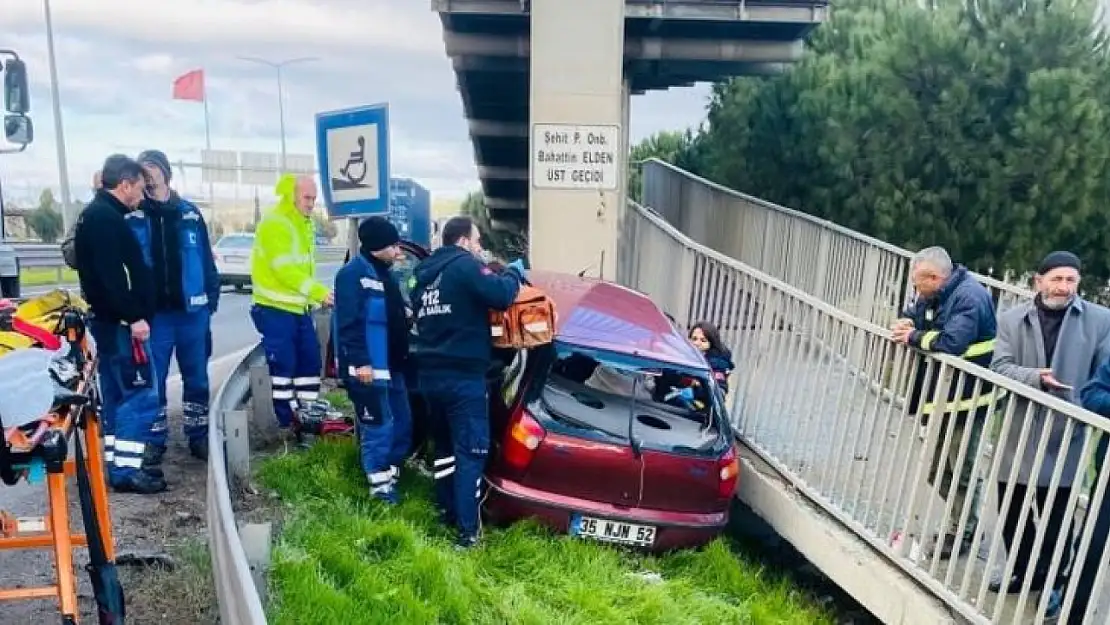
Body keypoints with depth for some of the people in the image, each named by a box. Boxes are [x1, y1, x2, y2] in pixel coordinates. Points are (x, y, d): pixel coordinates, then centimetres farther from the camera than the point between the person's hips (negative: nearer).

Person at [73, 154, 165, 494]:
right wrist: (133, 317, -24)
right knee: (140, 395, -8)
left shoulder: (96, 215, 19)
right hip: (119, 322, -11)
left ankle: (117, 465, 20)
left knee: (117, 396, 13)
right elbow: (111, 275, -24)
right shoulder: (105, 217, -14)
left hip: (110, 320, 11)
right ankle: (126, 469, -5)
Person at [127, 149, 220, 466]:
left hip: (191, 310, 1)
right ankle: (154, 441, 20)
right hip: (153, 312, -1)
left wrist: (212, 297, 1)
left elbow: (206, 258, 5)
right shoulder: (132, 217, 1)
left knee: (197, 378, 10)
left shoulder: (190, 213, 5)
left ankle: (199, 437, 23)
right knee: (152, 380, 7)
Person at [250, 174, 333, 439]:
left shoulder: (306, 223, 14)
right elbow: (286, 269, -24)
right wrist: (319, 292, -28)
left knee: (310, 359, 10)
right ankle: (288, 421, 4)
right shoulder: (274, 224, -15)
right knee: (283, 364, -5)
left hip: (300, 307, 9)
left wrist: (314, 295, 6)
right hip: (275, 308, -9)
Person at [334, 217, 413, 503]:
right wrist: (360, 362, -23)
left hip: (392, 366, 9)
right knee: (378, 426, -2)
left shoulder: (384, 274, 15)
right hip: (368, 367, -9)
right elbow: (349, 323, -19)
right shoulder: (353, 273, -13)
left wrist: (402, 355, 15)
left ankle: (391, 473, 30)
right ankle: (380, 485, 11)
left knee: (402, 423, 14)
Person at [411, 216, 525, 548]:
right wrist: (514, 272, 0)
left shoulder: (426, 273, 16)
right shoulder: (464, 266, -10)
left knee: (444, 445, 21)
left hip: (430, 374, 8)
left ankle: (447, 511, 31)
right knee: (471, 450, -4)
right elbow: (501, 296, -21)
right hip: (462, 376, -8)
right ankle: (467, 530, -4)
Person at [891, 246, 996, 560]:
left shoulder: (970, 296, -21)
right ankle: (963, 525, 35)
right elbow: (911, 315, 17)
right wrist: (906, 324, -7)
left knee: (962, 472, 5)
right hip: (941, 397, 9)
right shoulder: (935, 295, 6)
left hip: (968, 399, -9)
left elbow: (952, 342, -32)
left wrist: (914, 337, -17)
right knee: (937, 471, 18)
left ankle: (961, 535, 21)